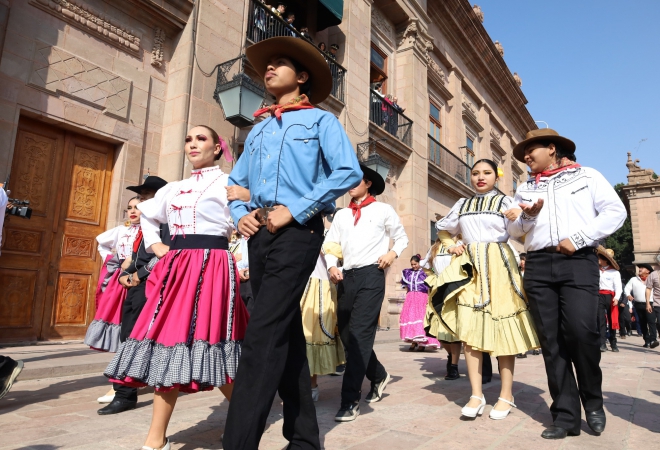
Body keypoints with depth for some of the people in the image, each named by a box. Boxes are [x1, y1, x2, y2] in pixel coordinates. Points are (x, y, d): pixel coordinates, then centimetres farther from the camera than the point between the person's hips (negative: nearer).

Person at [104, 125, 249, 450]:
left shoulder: (227, 183, 1)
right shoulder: (173, 189, 19)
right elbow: (147, 215, 32)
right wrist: (155, 245, 20)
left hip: (211, 267, -6)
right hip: (175, 268, 6)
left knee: (207, 338, -5)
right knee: (167, 335, 4)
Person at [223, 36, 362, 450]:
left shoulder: (320, 120, 7)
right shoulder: (258, 130, 25)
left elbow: (349, 172, -9)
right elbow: (235, 182, 26)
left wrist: (295, 211, -14)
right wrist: (240, 214, 4)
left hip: (297, 233, -6)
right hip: (260, 235, 7)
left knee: (263, 337, -15)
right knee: (286, 335, 9)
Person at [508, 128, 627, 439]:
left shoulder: (587, 176, 12)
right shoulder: (525, 188, 21)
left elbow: (615, 212, 1)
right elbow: (513, 230, 17)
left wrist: (578, 239, -9)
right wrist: (527, 216, -5)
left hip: (578, 262, -3)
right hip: (538, 266, 4)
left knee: (581, 331, -16)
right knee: (551, 339, 0)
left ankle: (593, 401, 11)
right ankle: (566, 415, 8)